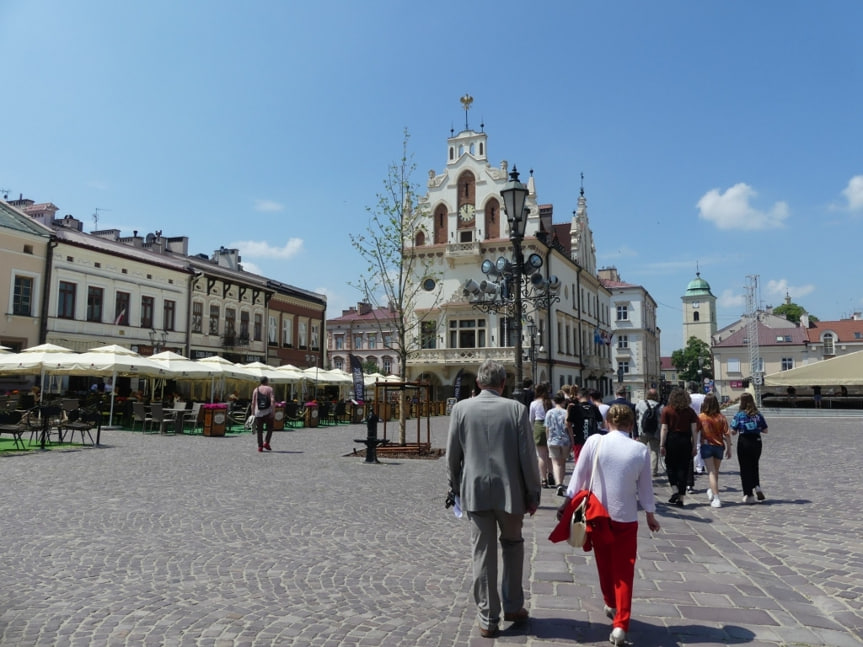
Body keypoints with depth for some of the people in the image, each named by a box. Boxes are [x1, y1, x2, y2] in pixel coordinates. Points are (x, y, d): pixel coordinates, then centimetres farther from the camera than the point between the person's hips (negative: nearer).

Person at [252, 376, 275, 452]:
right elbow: (272, 400, -10)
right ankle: (266, 442, -3)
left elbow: (253, 402, 5)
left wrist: (253, 413, 8)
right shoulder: (269, 389, 2)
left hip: (258, 412, 2)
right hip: (268, 412, -2)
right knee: (270, 428, 13)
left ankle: (260, 446, 3)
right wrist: (273, 412, -12)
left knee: (259, 430, 8)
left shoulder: (256, 390, 10)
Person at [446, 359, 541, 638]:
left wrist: (456, 487, 14)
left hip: (475, 491, 1)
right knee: (512, 545, 21)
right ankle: (513, 607, 29)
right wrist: (533, 494, 4)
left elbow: (452, 455, 0)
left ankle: (488, 618, 16)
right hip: (509, 491, 0)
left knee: (483, 553, 9)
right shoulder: (516, 409, -8)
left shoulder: (461, 408, -4)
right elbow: (528, 457, -6)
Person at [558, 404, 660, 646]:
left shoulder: (594, 442, -10)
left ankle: (610, 605, 42)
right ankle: (620, 624, 2)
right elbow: (645, 487, 2)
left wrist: (567, 504, 6)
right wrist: (650, 516, 17)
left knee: (605, 565, 21)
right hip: (626, 517, -1)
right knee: (624, 571, 9)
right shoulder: (641, 450, -7)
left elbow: (578, 476, -6)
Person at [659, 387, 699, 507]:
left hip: (671, 440, -2)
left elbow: (664, 429, -8)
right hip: (686, 440, 2)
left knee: (671, 466, 15)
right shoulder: (690, 411, 1)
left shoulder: (667, 410, -5)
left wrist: (662, 445, -5)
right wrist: (694, 445, 5)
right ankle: (681, 498, 8)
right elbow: (694, 429, 0)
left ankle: (675, 490, -2)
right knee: (683, 469, 7)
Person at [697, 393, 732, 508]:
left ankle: (716, 498, -9)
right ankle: (712, 491, 37)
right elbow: (727, 434, -3)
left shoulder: (701, 417, -7)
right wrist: (729, 449, 5)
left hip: (706, 446, -3)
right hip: (719, 446, 3)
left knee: (711, 472, -3)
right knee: (715, 471, 20)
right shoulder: (721, 417, -3)